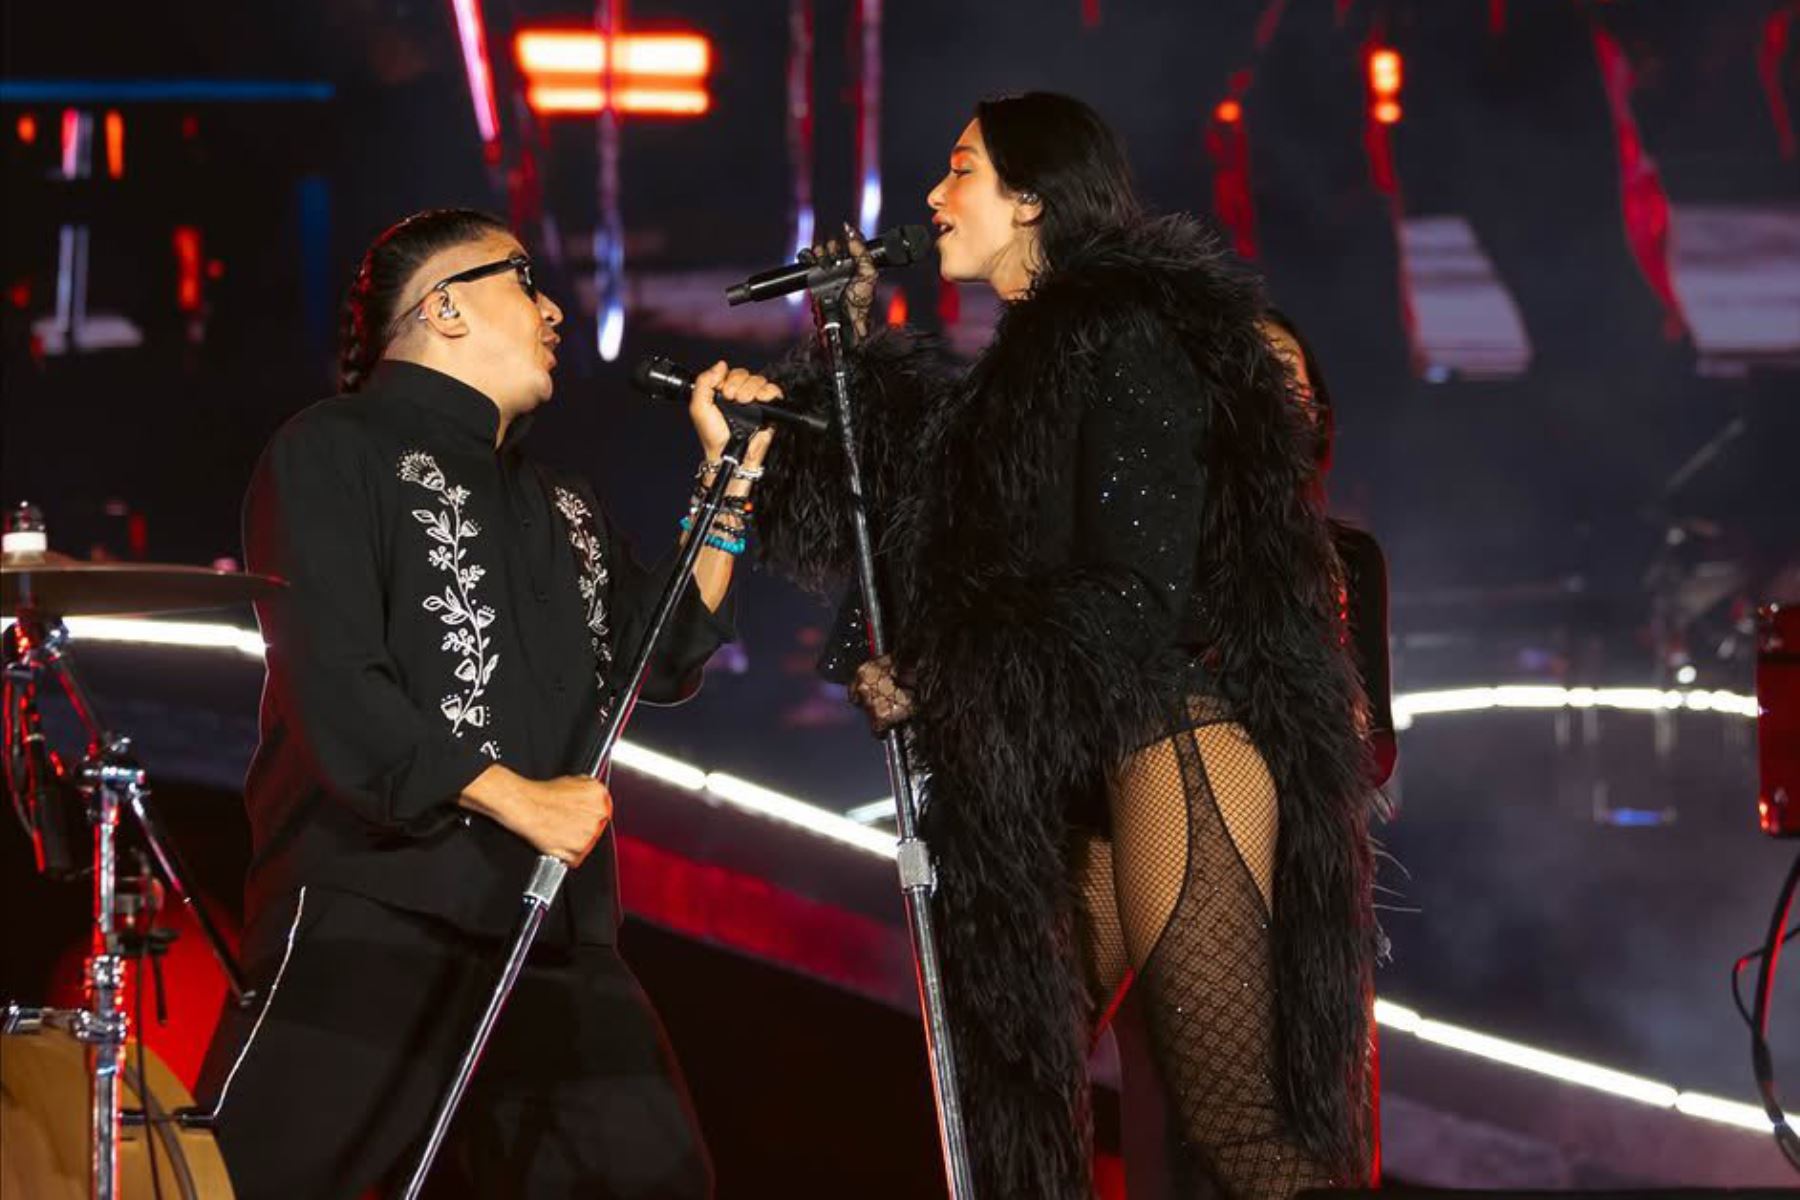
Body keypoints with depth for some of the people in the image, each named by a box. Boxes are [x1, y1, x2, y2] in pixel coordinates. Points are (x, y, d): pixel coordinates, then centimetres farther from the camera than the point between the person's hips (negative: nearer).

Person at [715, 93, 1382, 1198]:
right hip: (1085, 773, 9)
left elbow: (1141, 591, -15)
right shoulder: (1033, 357, 19)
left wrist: (936, 681, -11)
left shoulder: (1128, 336, -8)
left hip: (1179, 746, -9)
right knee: (1017, 1074, 6)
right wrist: (854, 352, 15)